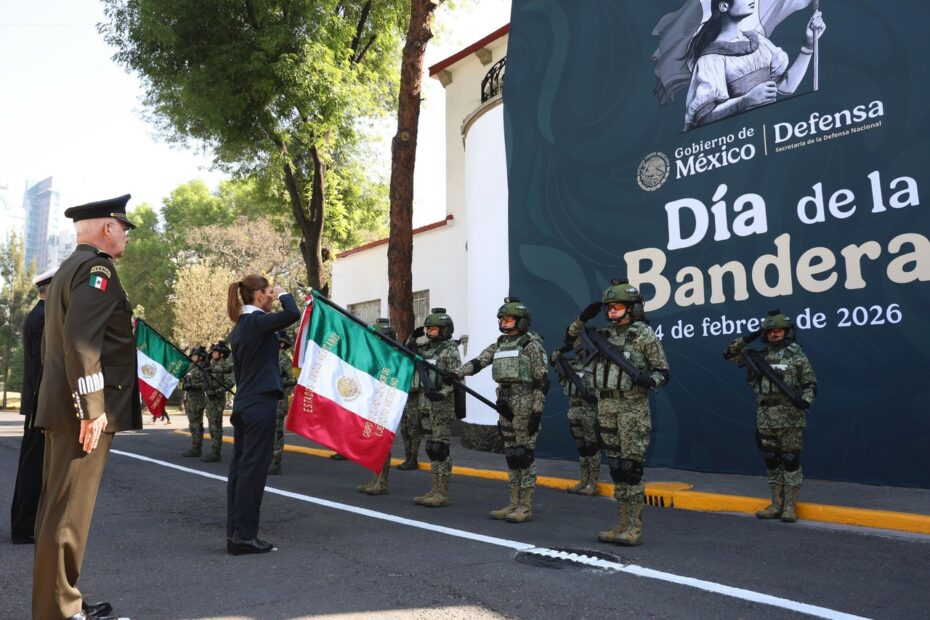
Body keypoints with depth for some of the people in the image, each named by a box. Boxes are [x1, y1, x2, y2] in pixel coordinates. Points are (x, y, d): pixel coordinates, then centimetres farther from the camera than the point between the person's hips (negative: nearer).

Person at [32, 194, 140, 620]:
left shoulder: (70, 268, 20)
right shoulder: (96, 267, -11)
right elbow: (81, 340, -22)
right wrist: (92, 408, -23)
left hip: (62, 407, 10)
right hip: (81, 409, -10)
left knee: (58, 508, 15)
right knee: (68, 512, -5)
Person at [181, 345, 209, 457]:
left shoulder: (202, 369, -11)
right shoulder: (192, 368, 17)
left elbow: (205, 384, -18)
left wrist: (192, 386, -26)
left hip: (197, 401, -9)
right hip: (190, 400, 9)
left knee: (196, 425, -7)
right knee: (193, 425, 11)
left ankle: (196, 449, -4)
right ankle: (195, 448, 17)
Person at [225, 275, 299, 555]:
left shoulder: (240, 326, 15)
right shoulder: (257, 321, -12)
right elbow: (292, 314, -26)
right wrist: (283, 295, -6)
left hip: (243, 403, 9)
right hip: (260, 404, -9)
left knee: (240, 467, 10)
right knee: (253, 468, -5)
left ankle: (234, 532, 16)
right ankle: (245, 536, -1)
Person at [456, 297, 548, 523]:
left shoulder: (531, 343, -7)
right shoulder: (500, 344, 14)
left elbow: (542, 380, -11)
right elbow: (477, 362, 3)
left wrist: (537, 412, -16)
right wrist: (456, 374, -14)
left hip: (524, 404, -7)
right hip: (505, 404, 7)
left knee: (524, 454, -4)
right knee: (511, 453, 10)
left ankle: (526, 507, 4)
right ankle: (514, 503, 18)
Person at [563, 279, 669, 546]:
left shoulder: (644, 334, -4)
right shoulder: (604, 334, 11)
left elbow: (663, 371, -3)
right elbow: (570, 339, 22)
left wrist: (648, 380, -23)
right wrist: (582, 319, 7)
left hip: (633, 408, -6)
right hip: (606, 407, 6)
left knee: (631, 467, -5)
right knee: (616, 466, 10)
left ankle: (635, 528, 4)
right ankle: (622, 525, 19)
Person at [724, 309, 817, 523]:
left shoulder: (796, 354, -1)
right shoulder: (759, 354, 10)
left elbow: (811, 383, 0)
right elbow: (729, 354, 14)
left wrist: (805, 400, -18)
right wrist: (747, 339, 3)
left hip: (790, 417, -4)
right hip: (765, 418, 4)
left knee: (791, 461, 0)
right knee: (771, 462, 9)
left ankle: (790, 506, 7)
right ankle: (776, 505, 18)